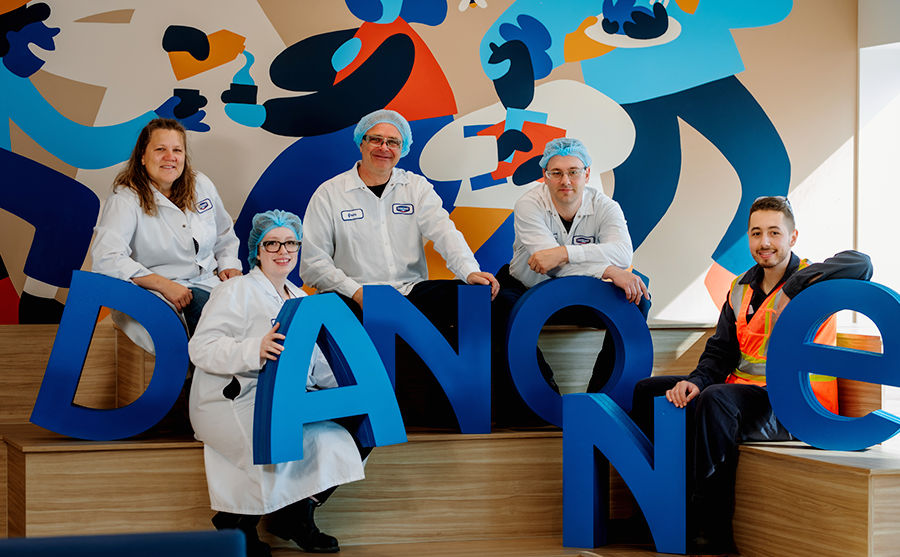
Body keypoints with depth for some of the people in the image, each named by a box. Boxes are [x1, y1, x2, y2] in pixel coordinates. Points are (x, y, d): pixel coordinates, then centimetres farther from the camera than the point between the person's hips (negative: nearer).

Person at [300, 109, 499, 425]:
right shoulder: (329, 194, 7)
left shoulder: (416, 188, 15)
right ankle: (416, 412, -20)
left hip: (412, 292, 3)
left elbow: (443, 230, -2)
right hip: (357, 301, -3)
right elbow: (312, 263, 1)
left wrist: (470, 270, -22)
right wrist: (356, 292, -14)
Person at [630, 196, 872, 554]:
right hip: (744, 388, 8)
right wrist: (696, 381, -7)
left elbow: (860, 264, -26)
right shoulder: (740, 289, 16)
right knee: (649, 390, 4)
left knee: (716, 401, -36)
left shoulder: (810, 281, -5)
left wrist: (791, 288, -26)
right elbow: (720, 351, 14)